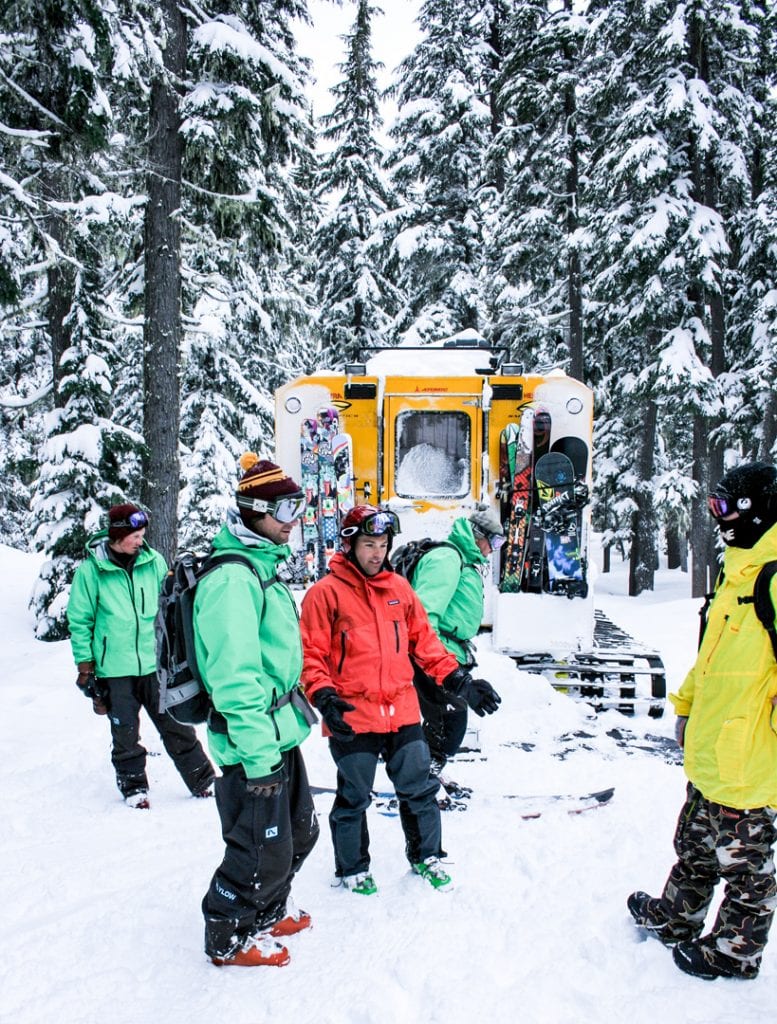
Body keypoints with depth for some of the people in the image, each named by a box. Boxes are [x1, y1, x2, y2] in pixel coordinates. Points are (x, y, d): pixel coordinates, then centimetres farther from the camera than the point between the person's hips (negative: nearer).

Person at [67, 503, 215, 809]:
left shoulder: (153, 561, 0)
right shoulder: (91, 570, -7)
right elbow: (79, 621, 1)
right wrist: (85, 667, 0)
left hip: (154, 662, 2)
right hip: (114, 668, -2)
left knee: (176, 726, 6)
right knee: (125, 732, 9)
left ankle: (203, 780, 17)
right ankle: (133, 786, 27)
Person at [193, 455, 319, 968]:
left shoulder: (263, 566, 12)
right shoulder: (231, 580, -21)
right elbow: (235, 678, -25)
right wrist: (258, 755, -24)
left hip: (281, 734, 10)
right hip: (254, 743, -10)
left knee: (299, 832, 23)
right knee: (262, 850, 4)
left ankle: (269, 914, 44)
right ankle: (230, 939, 27)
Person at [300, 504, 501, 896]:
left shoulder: (399, 587, 8)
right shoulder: (326, 592, -7)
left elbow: (425, 641, 12)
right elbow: (311, 655, -8)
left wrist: (458, 680, 6)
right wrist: (324, 698, -22)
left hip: (403, 712, 5)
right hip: (353, 717, -4)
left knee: (419, 789, 15)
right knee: (353, 798, 11)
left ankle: (425, 856, 37)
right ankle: (353, 869, 32)